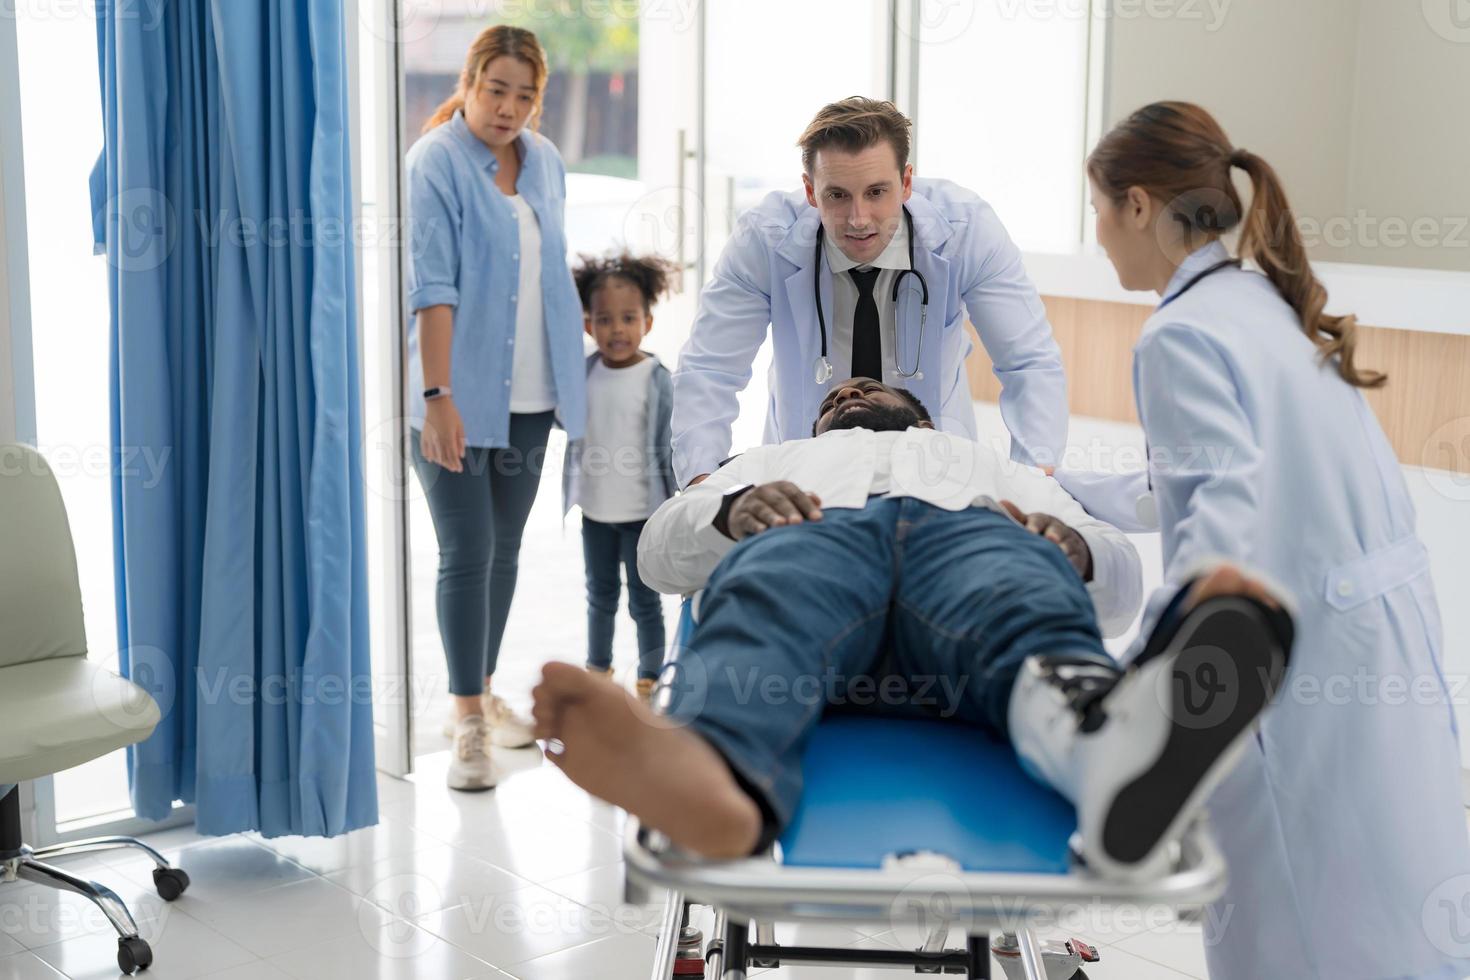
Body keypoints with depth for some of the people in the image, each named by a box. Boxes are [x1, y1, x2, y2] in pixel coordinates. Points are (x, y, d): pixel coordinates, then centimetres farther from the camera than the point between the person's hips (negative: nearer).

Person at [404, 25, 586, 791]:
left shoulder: (544, 161, 9)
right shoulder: (436, 162, -10)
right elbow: (432, 286, -16)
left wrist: (569, 377, 15)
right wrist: (439, 396, -21)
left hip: (528, 396, 6)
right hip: (460, 395, -6)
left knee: (504, 551, 14)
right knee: (466, 554, -5)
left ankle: (482, 692, 28)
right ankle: (468, 725, 2)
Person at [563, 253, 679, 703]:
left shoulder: (657, 380, -12)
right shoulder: (585, 373, -1)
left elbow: (668, 447, -10)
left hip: (641, 510, -4)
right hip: (596, 509, 4)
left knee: (644, 599, 6)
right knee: (600, 595, 19)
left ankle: (650, 675, 19)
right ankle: (598, 664, 35)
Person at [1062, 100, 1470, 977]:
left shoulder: (1182, 335, -14)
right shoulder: (1265, 303, 14)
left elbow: (1223, 520, -25)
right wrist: (1071, 492, 34)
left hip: (1309, 660, -9)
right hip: (1389, 627, 9)